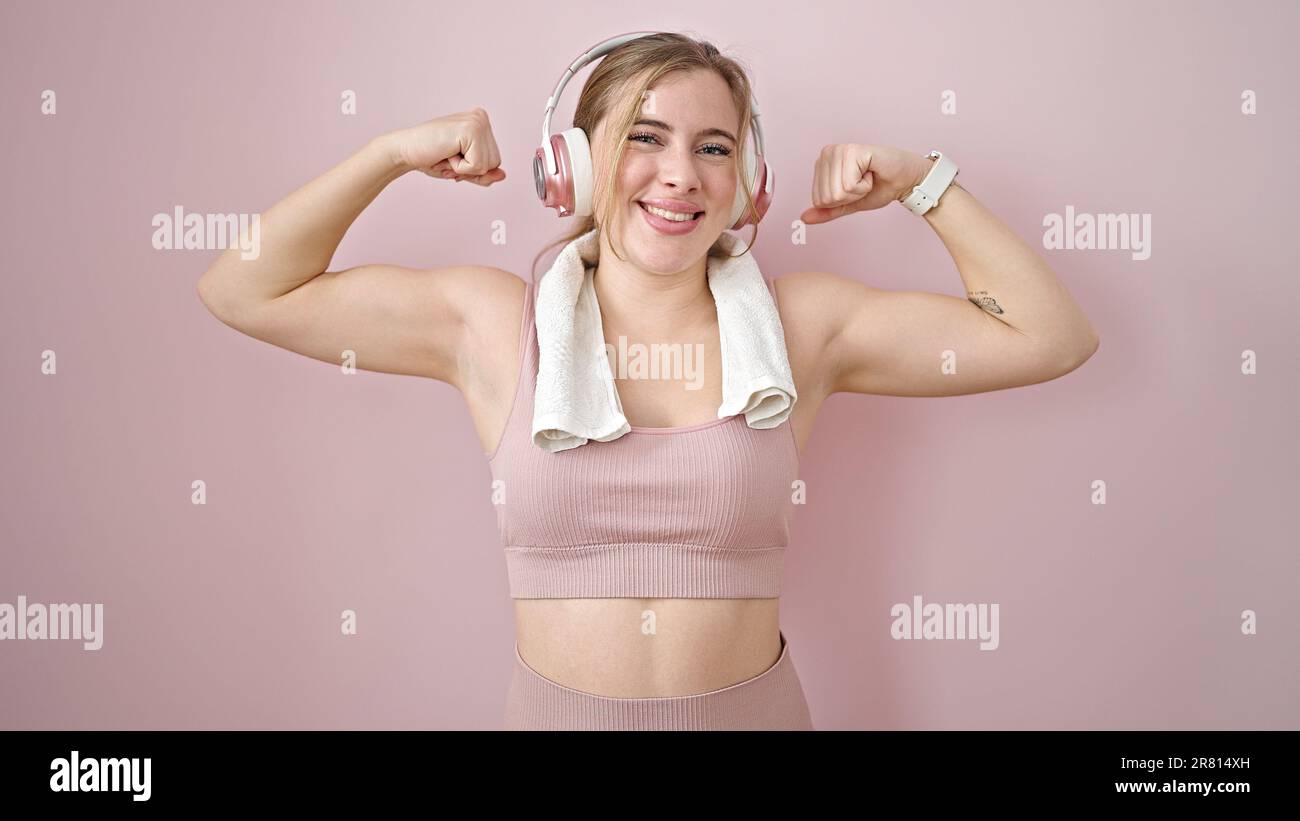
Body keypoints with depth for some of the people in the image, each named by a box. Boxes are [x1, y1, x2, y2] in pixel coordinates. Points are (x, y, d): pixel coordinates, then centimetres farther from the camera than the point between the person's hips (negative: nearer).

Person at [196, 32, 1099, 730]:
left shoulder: (801, 323, -6)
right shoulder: (492, 322, -6)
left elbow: (1051, 337, -3)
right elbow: (243, 291, -3)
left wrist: (920, 182, -8)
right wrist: (394, 152, -10)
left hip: (753, 707, 1)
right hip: (555, 708, 0)